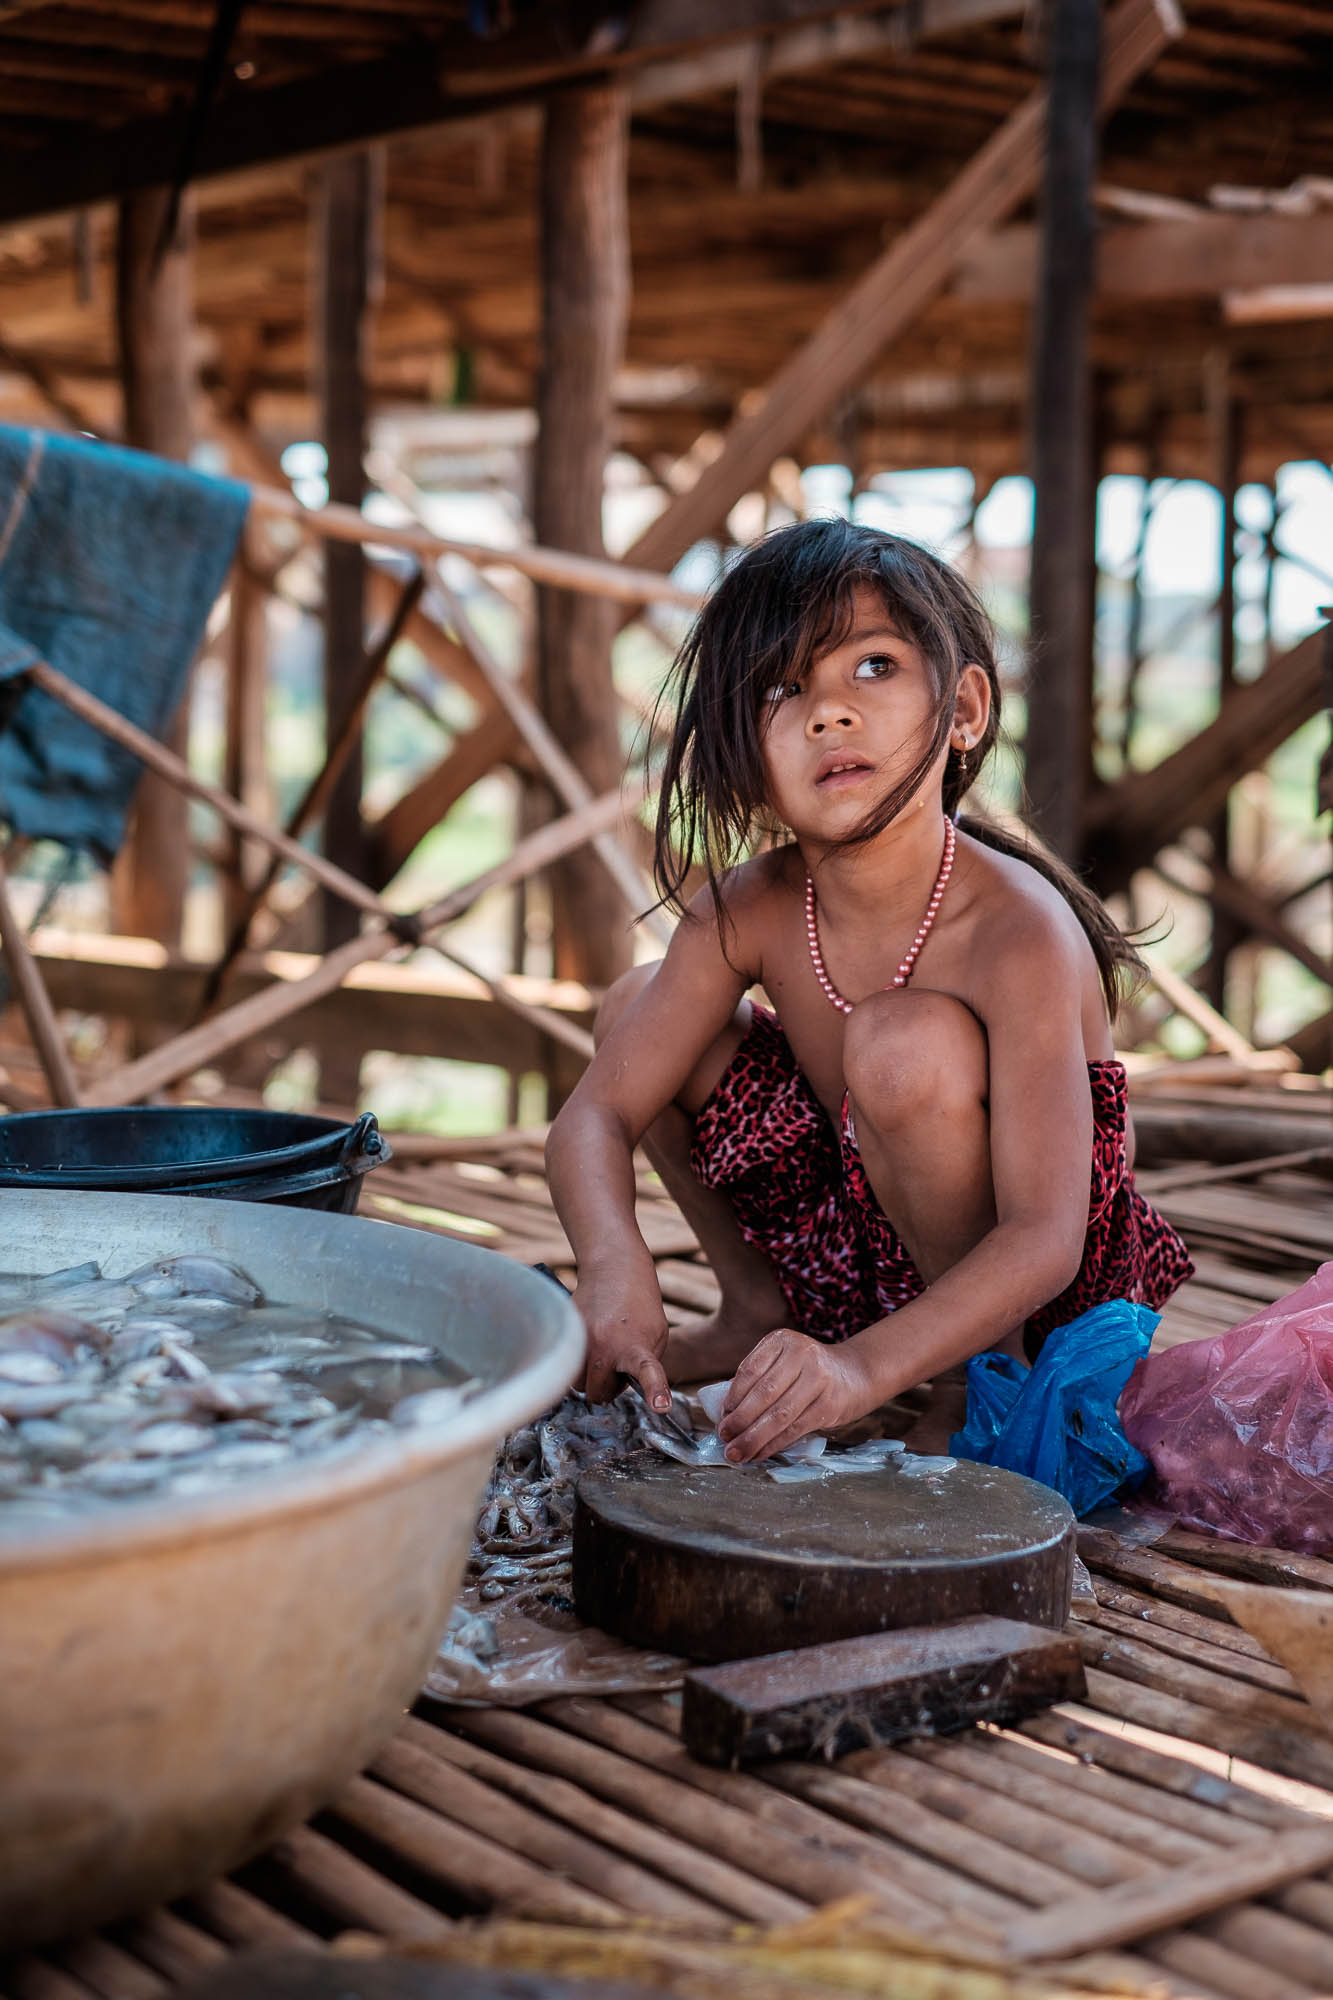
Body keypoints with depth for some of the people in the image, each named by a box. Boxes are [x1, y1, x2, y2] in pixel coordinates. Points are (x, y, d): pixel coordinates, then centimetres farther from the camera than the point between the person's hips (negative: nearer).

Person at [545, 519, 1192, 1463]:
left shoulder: (1020, 934, -30)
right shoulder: (748, 913, -13)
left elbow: (1044, 1239, -35)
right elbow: (593, 1119, -13)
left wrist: (866, 1365, -50)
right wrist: (614, 1261, -36)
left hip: (1017, 1287, -6)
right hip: (851, 1227, 6)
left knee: (905, 1041, -34)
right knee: (636, 1006, -4)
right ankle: (756, 1309, 14)